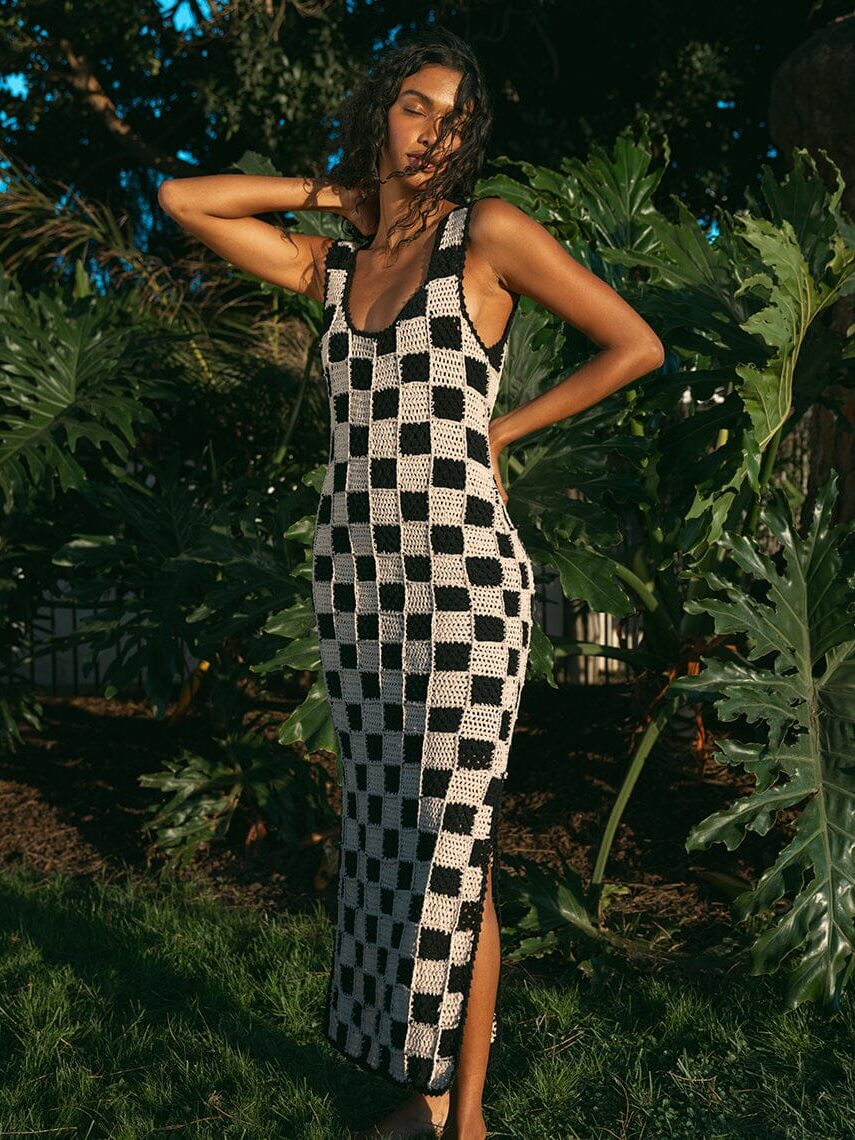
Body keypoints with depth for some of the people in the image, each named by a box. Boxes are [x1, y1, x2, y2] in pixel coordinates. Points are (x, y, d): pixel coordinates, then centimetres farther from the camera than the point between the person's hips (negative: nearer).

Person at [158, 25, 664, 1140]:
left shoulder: (491, 232, -3)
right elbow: (181, 199, 13)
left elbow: (638, 344, -2)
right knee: (390, 838, 10)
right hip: (355, 576, 6)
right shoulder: (331, 261, 12)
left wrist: (502, 428, 0)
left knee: (452, 850, -3)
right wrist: (329, 191, 10)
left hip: (462, 584, -6)